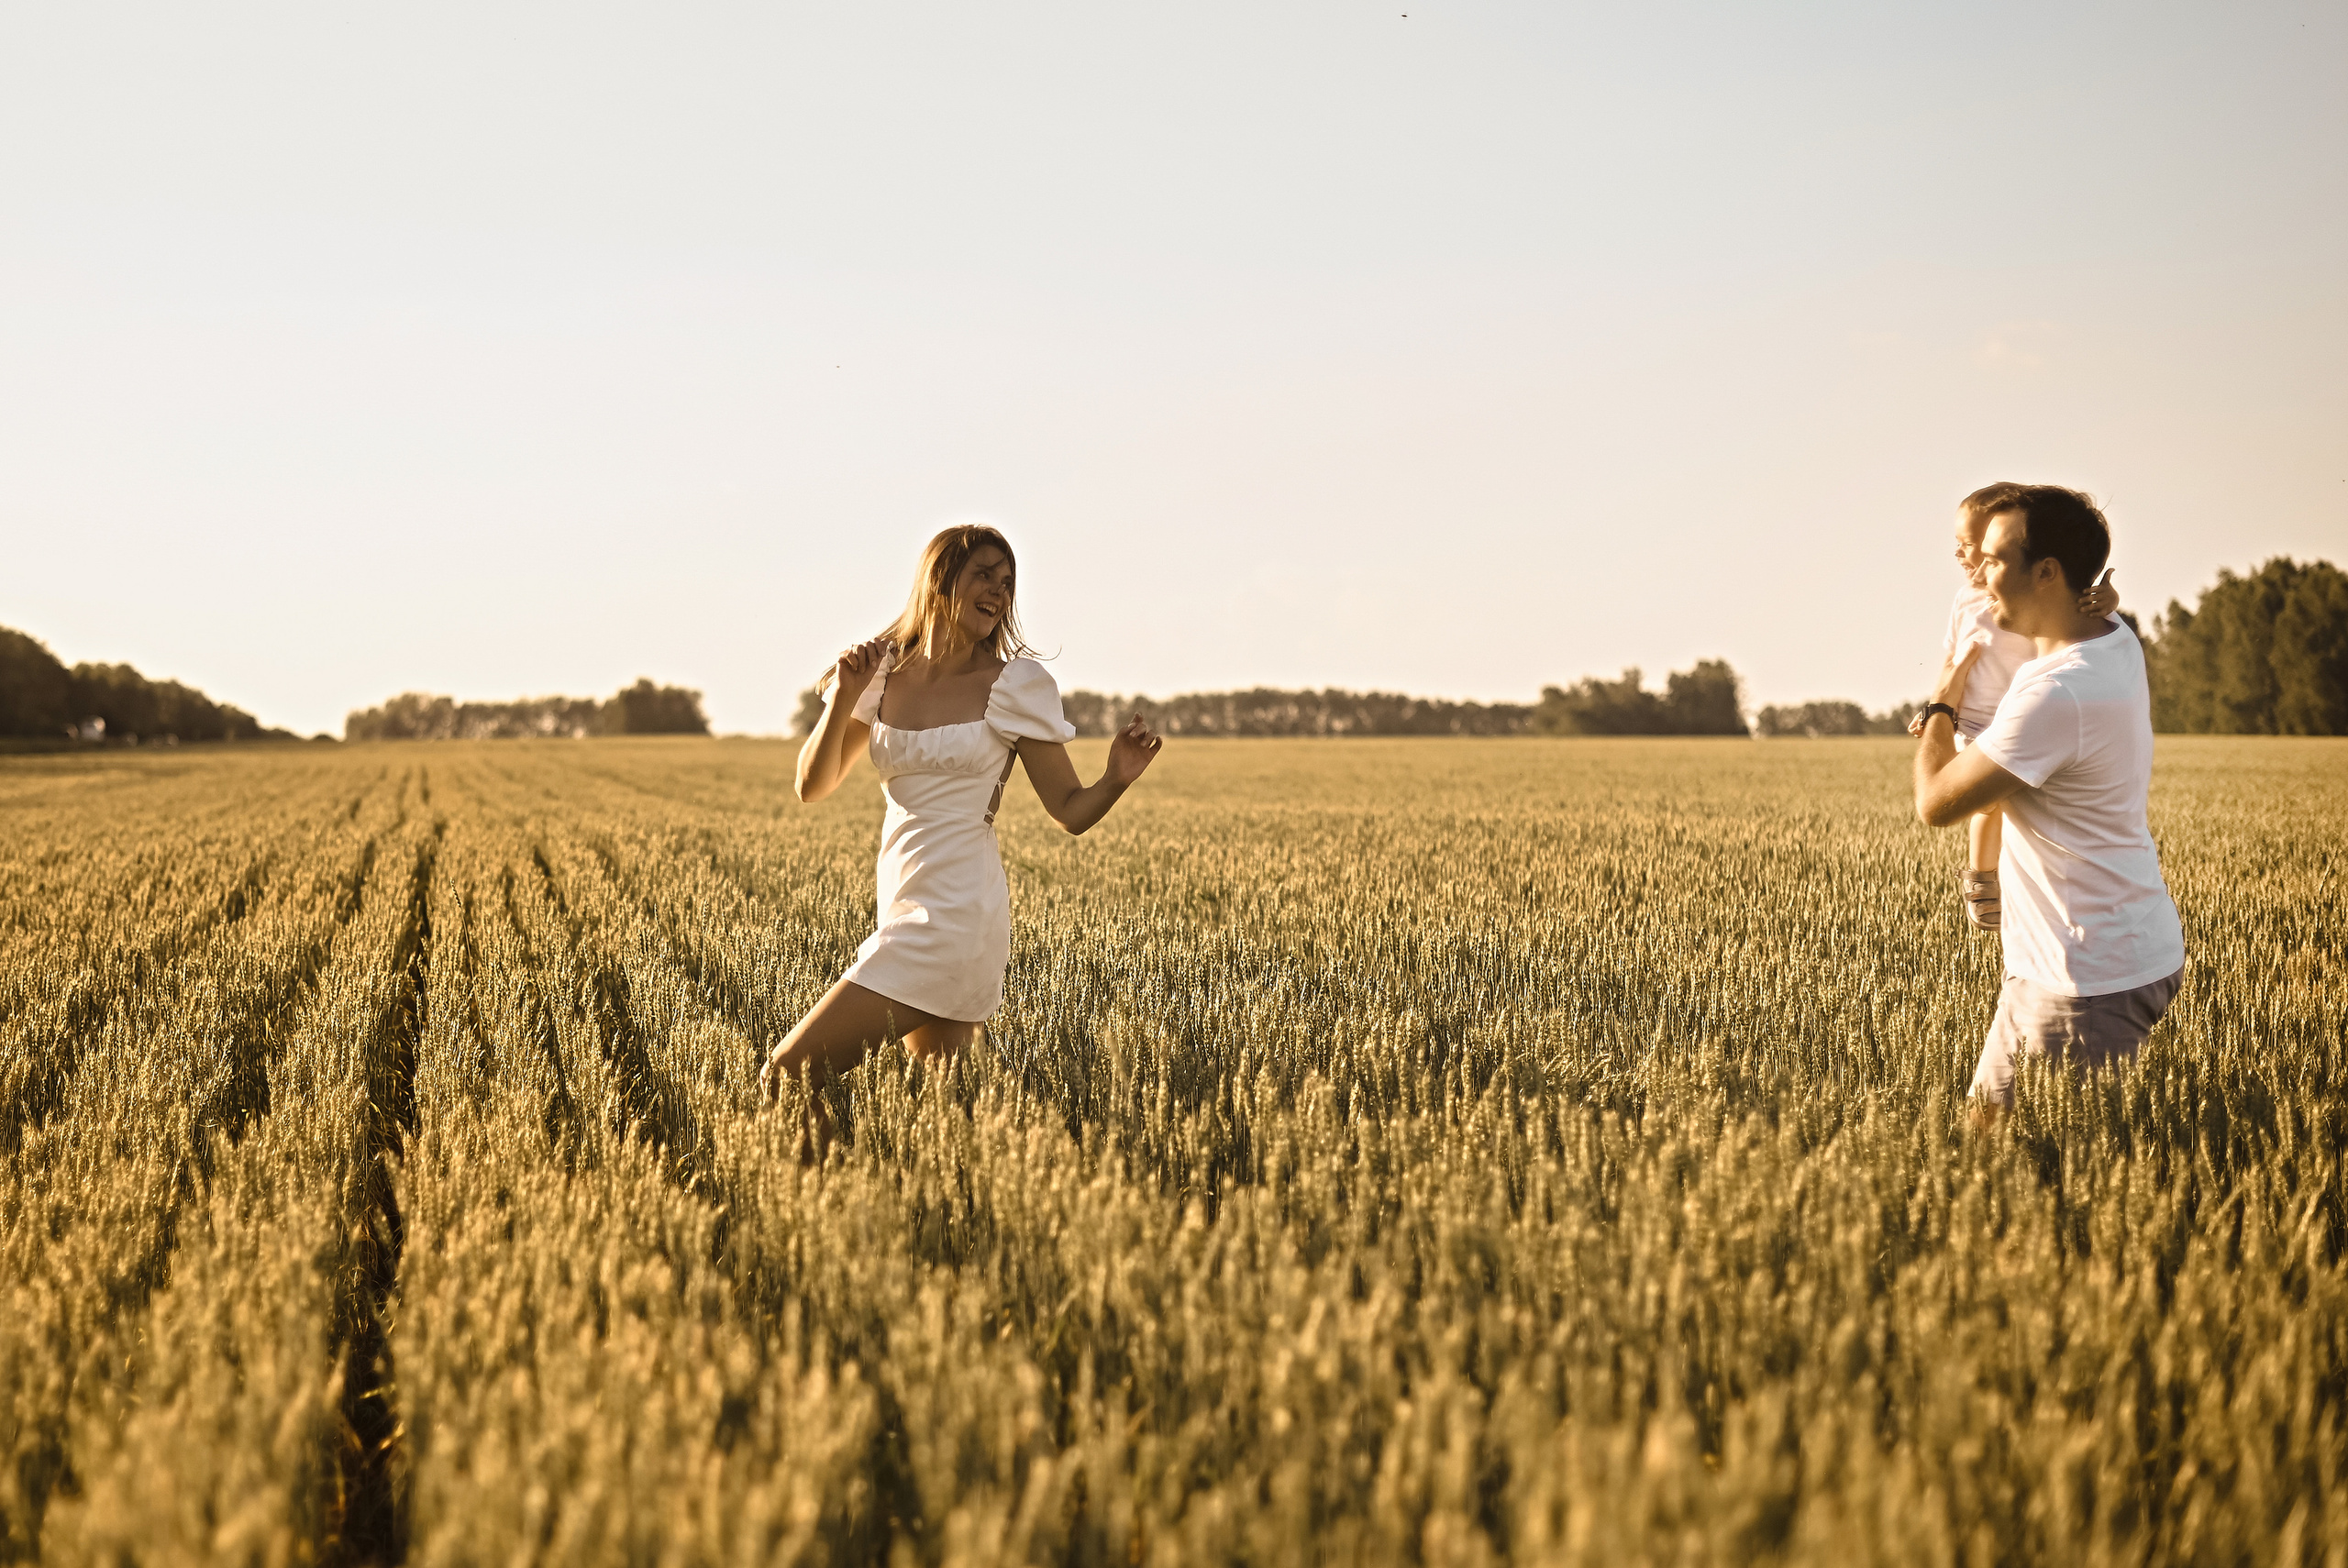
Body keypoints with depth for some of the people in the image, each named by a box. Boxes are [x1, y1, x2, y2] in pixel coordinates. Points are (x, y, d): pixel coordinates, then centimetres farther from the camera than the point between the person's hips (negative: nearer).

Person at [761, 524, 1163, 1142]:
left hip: (953, 918, -6)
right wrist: (843, 700, -10)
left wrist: (1118, 778, -22)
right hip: (905, 907, 6)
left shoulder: (1015, 684, -4)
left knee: (784, 1078, -9)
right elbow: (813, 785, 5)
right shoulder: (884, 672, 8)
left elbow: (1070, 810, -1)